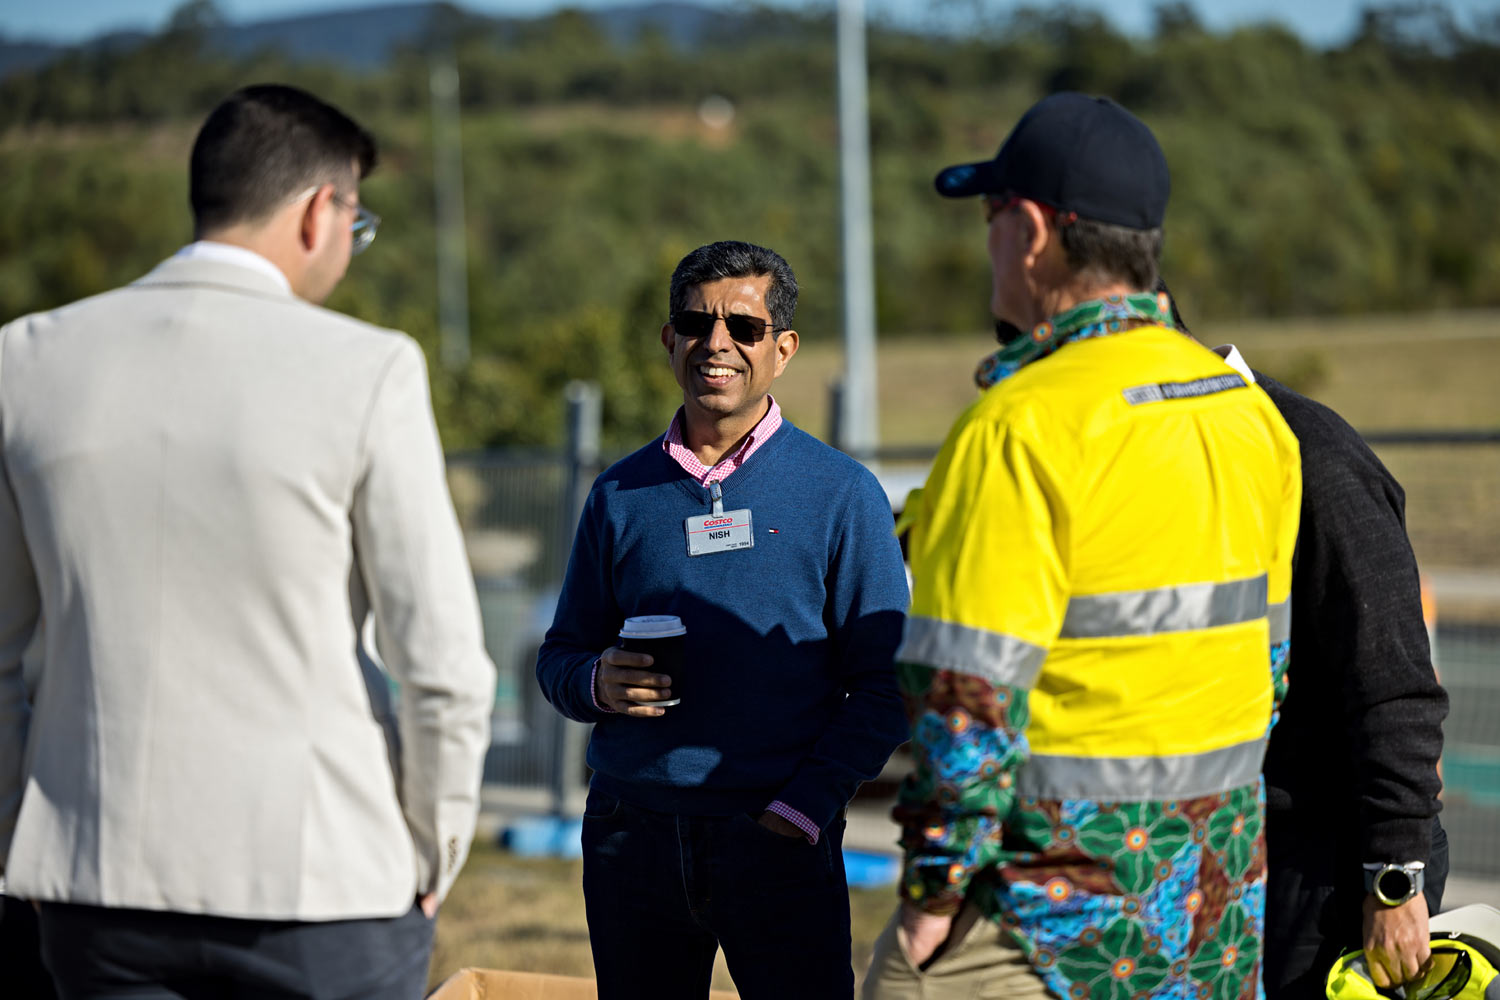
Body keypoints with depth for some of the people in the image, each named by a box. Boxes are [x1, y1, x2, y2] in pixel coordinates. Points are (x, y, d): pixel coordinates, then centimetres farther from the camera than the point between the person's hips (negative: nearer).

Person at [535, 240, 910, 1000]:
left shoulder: (841, 494, 2)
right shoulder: (620, 495, 11)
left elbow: (884, 684, -1)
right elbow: (560, 658, 15)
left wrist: (804, 807, -12)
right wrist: (598, 683, -8)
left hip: (776, 843, -3)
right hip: (632, 833, 3)